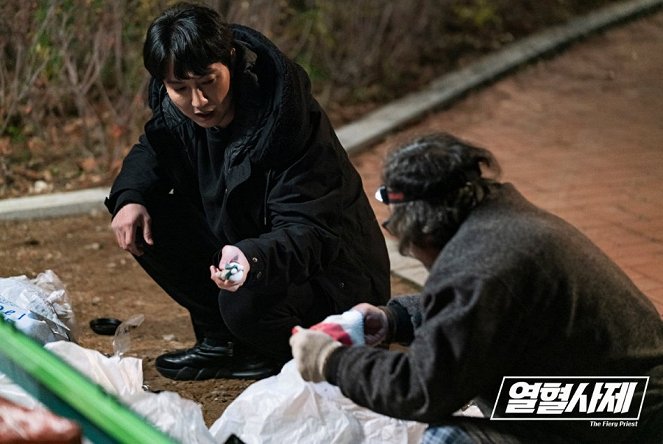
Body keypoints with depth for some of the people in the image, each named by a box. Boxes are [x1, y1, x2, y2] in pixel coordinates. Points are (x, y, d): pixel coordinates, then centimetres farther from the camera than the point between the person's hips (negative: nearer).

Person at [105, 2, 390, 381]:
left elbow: (308, 232, -31)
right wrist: (130, 196, -9)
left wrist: (253, 256, -52)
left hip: (332, 271, -7)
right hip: (240, 244, 7)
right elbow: (153, 150, 14)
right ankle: (220, 340, 5)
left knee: (245, 305, -36)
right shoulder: (175, 109, -9)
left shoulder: (285, 118, -28)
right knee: (149, 222, -9)